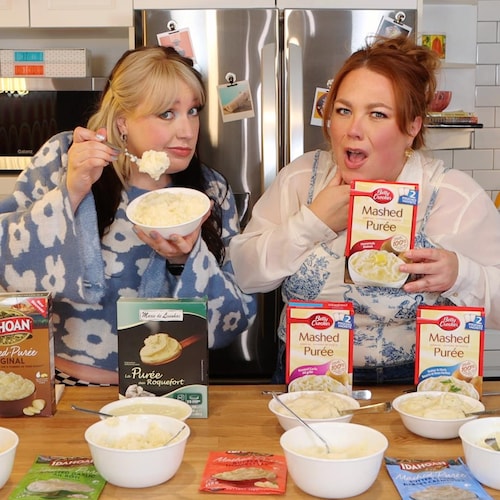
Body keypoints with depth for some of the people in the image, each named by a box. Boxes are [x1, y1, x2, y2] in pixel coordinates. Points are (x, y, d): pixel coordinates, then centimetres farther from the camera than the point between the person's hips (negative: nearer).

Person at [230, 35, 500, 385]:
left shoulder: (457, 197, -3)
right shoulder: (300, 177, 5)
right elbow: (243, 274, 0)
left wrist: (459, 275, -19)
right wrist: (313, 222, -10)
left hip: (414, 384, -1)